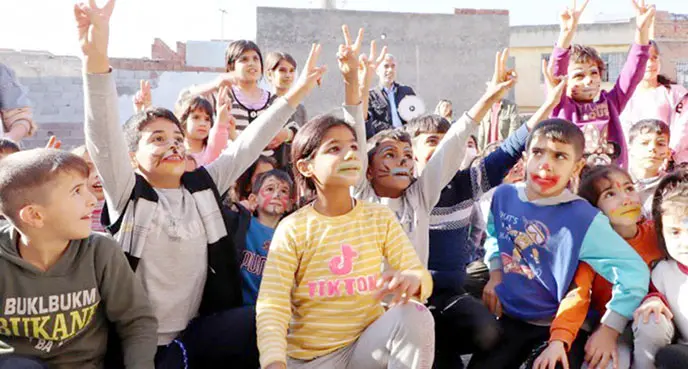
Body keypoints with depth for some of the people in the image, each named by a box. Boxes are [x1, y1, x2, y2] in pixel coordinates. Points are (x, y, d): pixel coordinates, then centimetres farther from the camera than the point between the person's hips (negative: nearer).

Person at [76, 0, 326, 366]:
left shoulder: (203, 184, 8)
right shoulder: (128, 193, -4)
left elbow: (247, 145, 4)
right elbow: (104, 138, -19)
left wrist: (295, 93, -3)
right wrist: (96, 58, -33)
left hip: (198, 331, 5)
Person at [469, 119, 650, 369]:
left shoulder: (584, 220, -23)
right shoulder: (504, 196, -6)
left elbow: (634, 273, -23)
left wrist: (607, 331, -22)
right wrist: (495, 274, 3)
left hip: (558, 327, -4)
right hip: (506, 317, 4)